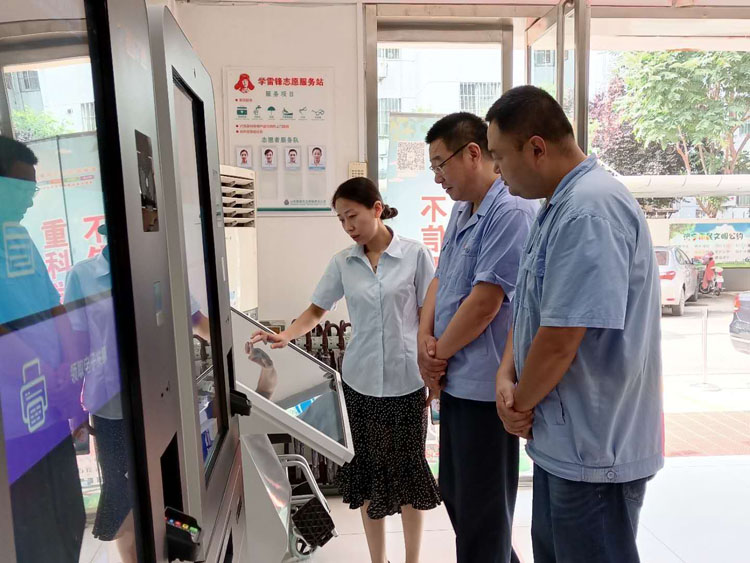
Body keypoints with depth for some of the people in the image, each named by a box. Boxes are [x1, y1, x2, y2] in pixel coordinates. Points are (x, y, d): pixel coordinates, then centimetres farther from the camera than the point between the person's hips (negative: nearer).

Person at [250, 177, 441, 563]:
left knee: (408, 470, 11)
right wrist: (285, 336, -11)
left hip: (406, 380, -2)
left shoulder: (415, 255, -6)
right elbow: (317, 310, 7)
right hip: (360, 381, 3)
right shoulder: (342, 262, 2)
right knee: (368, 474, 12)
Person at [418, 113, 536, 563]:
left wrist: (440, 353, -9)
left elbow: (484, 302, -22)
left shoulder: (511, 213, -18)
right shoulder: (461, 212, 11)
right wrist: (426, 339, -2)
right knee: (456, 495, 23)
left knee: (481, 508, 9)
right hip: (456, 380, 9)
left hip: (483, 386, -9)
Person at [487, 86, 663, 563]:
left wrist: (522, 402, -9)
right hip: (565, 439, 9)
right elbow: (531, 305, 12)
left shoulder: (591, 210, -24)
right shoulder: (560, 206, 9)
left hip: (595, 449, -9)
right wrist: (507, 376, -2)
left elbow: (560, 340, -26)